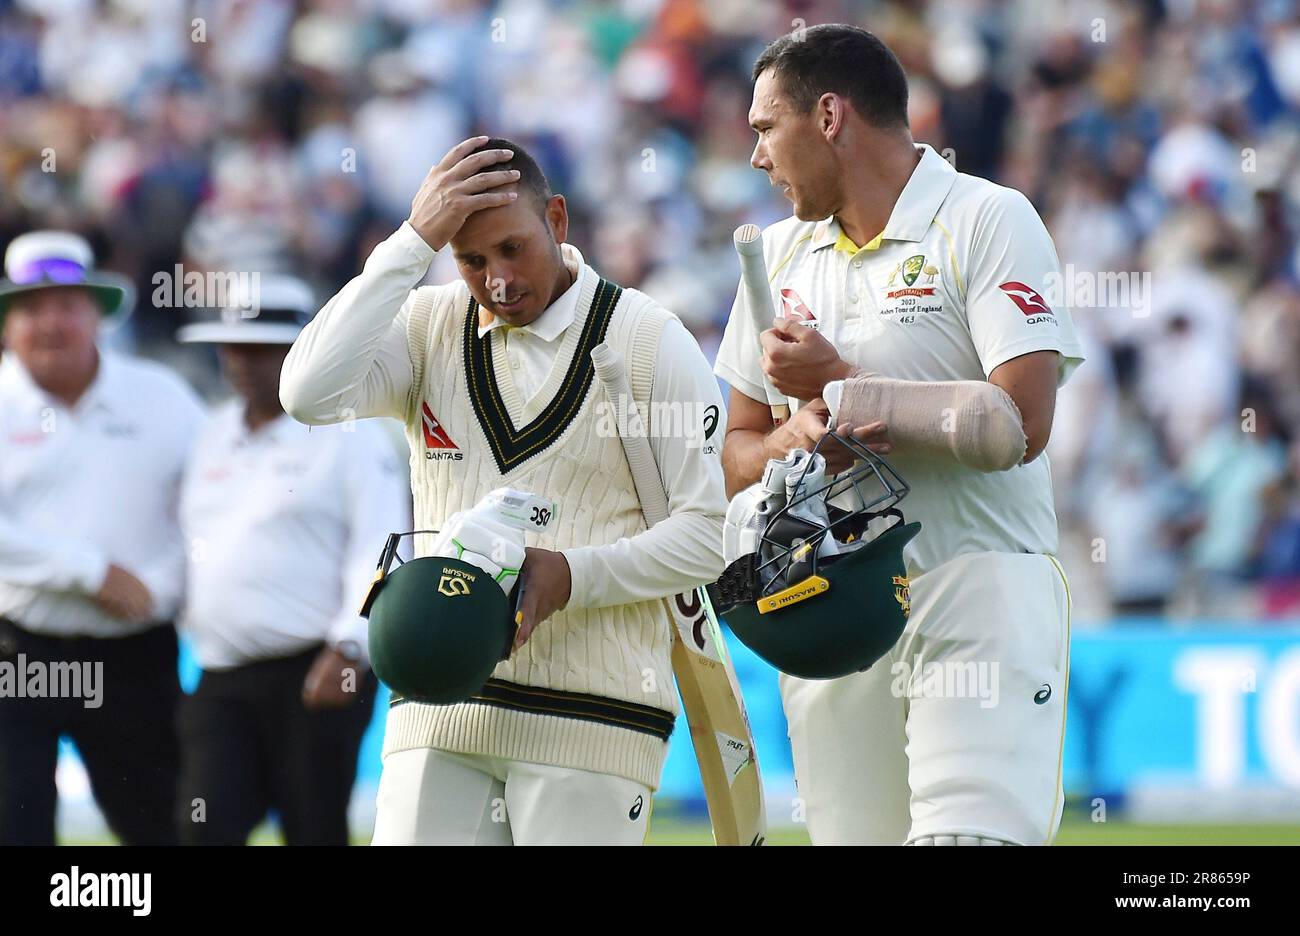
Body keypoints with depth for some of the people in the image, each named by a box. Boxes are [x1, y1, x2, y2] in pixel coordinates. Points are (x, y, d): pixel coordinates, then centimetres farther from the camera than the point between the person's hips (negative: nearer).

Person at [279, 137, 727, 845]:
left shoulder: (649, 341, 0)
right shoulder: (428, 327, 9)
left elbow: (710, 533, -2)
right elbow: (310, 395, -11)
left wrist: (570, 576, -17)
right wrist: (416, 241, -11)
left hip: (590, 719, -3)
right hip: (438, 715, 3)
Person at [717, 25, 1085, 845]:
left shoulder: (988, 220, -2)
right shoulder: (782, 254, 18)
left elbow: (1021, 424, -15)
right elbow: (737, 456, 18)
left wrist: (837, 384, -8)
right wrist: (795, 438, -7)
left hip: (978, 599, -6)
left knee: (970, 831, -21)